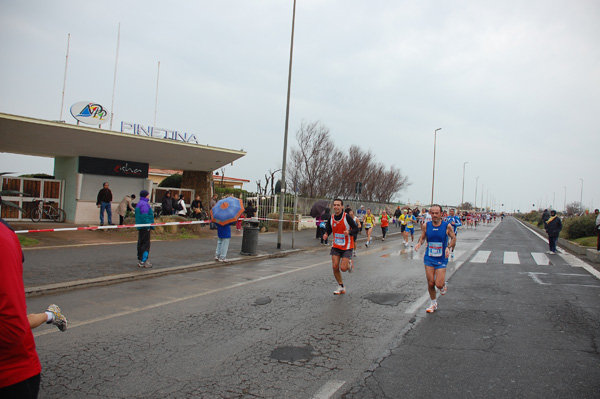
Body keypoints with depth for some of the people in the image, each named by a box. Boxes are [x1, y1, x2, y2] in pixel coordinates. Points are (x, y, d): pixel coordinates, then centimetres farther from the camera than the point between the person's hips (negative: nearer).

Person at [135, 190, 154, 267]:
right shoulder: (145, 204, -15)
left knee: (140, 243, 15)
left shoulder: (139, 203, 17)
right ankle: (143, 261, -5)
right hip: (145, 228, -10)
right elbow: (145, 216, -21)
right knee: (146, 244, -6)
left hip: (140, 228, 10)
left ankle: (140, 260, 22)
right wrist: (148, 226, -18)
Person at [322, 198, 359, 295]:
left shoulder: (347, 217, -16)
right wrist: (326, 235, -15)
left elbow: (356, 229, -12)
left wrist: (349, 232, -33)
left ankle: (348, 263, 27)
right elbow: (328, 230, 8)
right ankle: (341, 287, 16)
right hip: (335, 246, 4)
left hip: (346, 247, -4)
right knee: (335, 267, -4)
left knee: (343, 268, -11)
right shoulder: (331, 218, -3)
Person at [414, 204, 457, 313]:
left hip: (441, 259, -2)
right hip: (429, 258, 2)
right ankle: (433, 303, 27)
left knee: (439, 284, -10)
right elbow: (423, 237, 10)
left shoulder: (447, 226, -10)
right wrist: (419, 243, -11)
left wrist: (449, 247, -14)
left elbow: (453, 238, 3)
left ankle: (443, 285, 27)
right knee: (430, 283, 4)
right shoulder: (426, 225, -4)